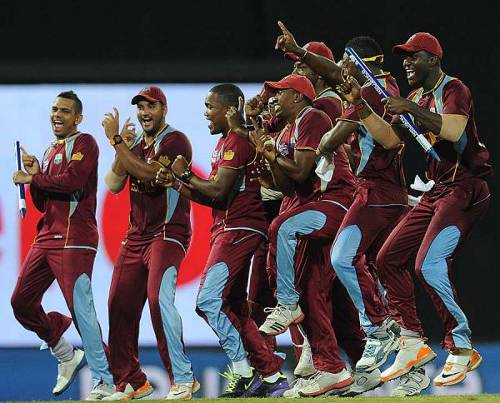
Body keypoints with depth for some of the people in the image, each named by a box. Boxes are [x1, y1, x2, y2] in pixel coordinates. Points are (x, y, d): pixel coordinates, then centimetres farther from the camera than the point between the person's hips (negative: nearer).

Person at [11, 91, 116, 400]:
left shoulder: (84, 144, -4)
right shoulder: (50, 151, 23)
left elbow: (72, 181, -20)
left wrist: (32, 178, -8)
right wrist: (35, 174, 6)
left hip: (75, 239, -9)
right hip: (47, 236, 9)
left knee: (81, 308, -15)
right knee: (22, 302, 8)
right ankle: (67, 356, 23)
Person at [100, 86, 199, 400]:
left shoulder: (175, 141, -7)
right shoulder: (136, 147, 17)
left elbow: (147, 173, -21)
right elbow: (114, 185, 6)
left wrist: (116, 139, -16)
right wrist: (121, 145, -6)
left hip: (168, 232, -8)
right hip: (136, 237, 8)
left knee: (159, 298, -24)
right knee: (120, 306, 3)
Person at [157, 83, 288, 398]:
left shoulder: (237, 142, -12)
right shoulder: (225, 142, 20)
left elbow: (219, 191, -19)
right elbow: (212, 198, 21)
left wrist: (187, 175, -5)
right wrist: (177, 184, 10)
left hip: (238, 229, -11)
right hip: (228, 230, 11)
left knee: (209, 302, -15)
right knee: (234, 308, 11)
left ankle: (244, 372, -12)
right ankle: (272, 374, 12)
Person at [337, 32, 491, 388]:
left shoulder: (453, 89, -11)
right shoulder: (416, 100, 16)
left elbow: (453, 130, -29)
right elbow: (389, 139, 15)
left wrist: (411, 109, -27)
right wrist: (361, 104, 7)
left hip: (465, 189, -10)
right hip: (437, 191, 10)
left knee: (429, 265, -22)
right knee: (389, 259, 8)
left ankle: (462, 348, -12)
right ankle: (414, 345, 12)